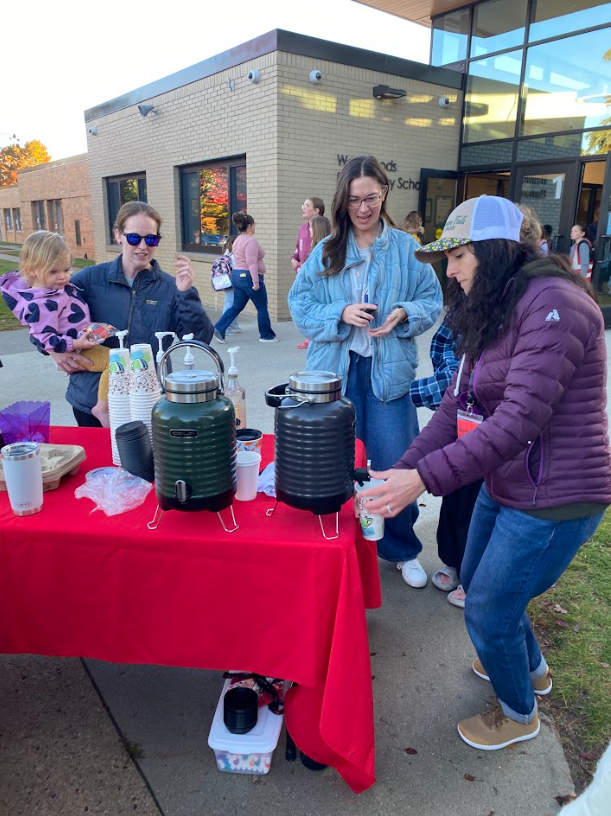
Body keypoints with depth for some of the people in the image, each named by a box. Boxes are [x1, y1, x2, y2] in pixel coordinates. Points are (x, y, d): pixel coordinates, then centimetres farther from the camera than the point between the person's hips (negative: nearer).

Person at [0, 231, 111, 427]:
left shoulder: (57, 286, 3)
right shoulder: (41, 304, -26)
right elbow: (42, 339, -25)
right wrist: (75, 344, -31)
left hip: (85, 338, 10)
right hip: (76, 351, -10)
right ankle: (102, 408, -19)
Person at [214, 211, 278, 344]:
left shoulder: (238, 240, 14)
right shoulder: (251, 240, -16)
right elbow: (252, 262, -24)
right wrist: (256, 281, -27)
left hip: (237, 275, 9)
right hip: (248, 277, -9)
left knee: (236, 307, 13)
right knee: (262, 308, 5)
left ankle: (219, 328, 1)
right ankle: (266, 335, 15)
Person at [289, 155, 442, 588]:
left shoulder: (407, 248, 4)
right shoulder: (325, 251, 4)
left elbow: (433, 300, 5)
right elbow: (299, 302, 1)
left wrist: (405, 314, -16)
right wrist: (341, 314, -15)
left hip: (388, 371, -1)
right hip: (335, 369, 1)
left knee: (395, 463, 1)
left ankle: (403, 549, 24)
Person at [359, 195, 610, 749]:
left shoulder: (551, 305, -22)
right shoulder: (490, 314, 8)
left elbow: (519, 420, -30)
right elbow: (456, 407, 3)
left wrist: (423, 478, -30)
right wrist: (405, 470, -7)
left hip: (552, 499, -9)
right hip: (503, 486, 9)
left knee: (488, 611, 5)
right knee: (475, 583, 24)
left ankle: (519, 714, 37)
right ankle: (532, 669, 53)